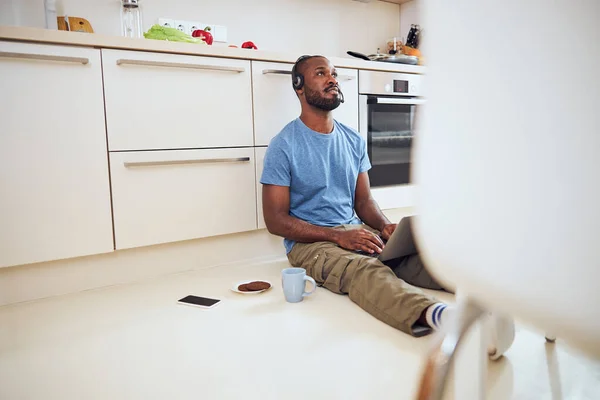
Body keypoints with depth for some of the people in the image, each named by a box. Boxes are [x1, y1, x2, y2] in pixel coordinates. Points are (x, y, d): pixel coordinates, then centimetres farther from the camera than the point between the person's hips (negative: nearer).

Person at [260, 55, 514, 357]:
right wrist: (338, 235, -18)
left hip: (356, 231, 6)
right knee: (366, 270, -38)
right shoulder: (283, 146, -5)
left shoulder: (353, 141, 12)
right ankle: (437, 315, -63)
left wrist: (385, 225, -7)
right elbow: (275, 220, -8)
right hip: (311, 242, -5)